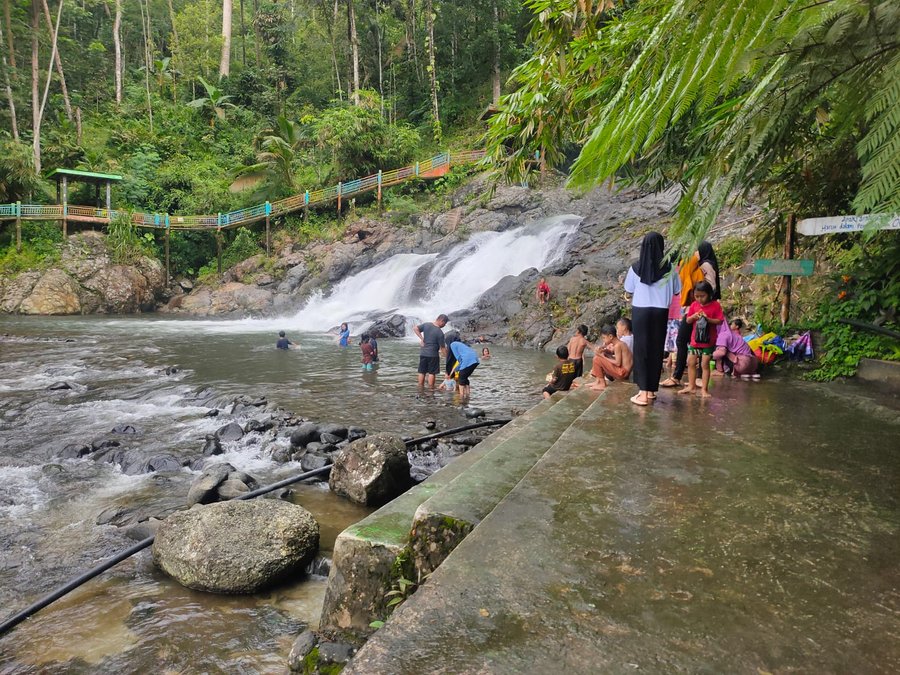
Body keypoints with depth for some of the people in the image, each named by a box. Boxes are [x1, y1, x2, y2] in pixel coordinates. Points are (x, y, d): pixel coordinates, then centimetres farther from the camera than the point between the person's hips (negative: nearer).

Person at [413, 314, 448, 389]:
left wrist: (421, 338, -2)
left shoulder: (426, 325, -1)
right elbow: (443, 348, -11)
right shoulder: (440, 333, -15)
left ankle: (420, 388, 19)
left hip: (423, 353, 5)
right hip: (433, 354, -5)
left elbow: (415, 328, -5)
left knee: (422, 372, 12)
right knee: (431, 373, 4)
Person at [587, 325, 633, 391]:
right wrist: (605, 351, -2)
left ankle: (602, 384, -7)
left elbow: (618, 363, -20)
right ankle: (597, 381, 11)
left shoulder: (617, 345, -17)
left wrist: (604, 357, -12)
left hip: (622, 372, -10)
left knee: (597, 359, -16)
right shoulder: (620, 343, 11)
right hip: (623, 372, 10)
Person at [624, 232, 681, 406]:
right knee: (656, 350, 10)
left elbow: (629, 291, 6)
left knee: (641, 349, 3)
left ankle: (643, 392, -1)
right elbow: (676, 290, 5)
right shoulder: (668, 268, -4)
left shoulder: (635, 267, -4)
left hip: (640, 311, -1)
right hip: (660, 312, 1)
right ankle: (651, 390, 17)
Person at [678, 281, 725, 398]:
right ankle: (691, 386, 20)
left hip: (708, 341, -5)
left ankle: (704, 389, 6)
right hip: (695, 339, 5)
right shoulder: (694, 305, 3)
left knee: (705, 364, -2)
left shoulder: (715, 305, -8)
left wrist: (708, 319, -23)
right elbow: (688, 320, 7)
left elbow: (720, 321, -10)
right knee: (691, 362, 9)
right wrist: (694, 316, -13)